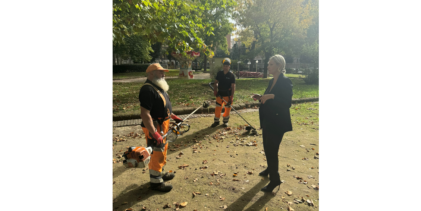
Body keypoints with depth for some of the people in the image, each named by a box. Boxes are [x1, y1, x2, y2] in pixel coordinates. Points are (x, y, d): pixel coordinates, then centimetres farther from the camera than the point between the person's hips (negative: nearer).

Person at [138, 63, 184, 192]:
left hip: (163, 125, 10)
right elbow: (145, 114, -29)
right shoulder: (148, 89, -22)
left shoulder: (158, 87, 11)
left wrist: (173, 116, 20)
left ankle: (160, 173, 41)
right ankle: (156, 181, 20)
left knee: (163, 150, 22)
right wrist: (154, 133, -32)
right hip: (154, 127, -10)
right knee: (156, 153, 2)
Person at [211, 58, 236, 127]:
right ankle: (216, 121, 18)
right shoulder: (219, 73, 2)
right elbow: (216, 82, 10)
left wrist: (231, 96, -15)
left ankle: (225, 121, 25)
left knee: (227, 108, 8)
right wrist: (215, 90, -5)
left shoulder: (231, 75, -8)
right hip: (220, 93, 3)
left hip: (228, 94, -2)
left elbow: (233, 86, -9)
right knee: (218, 107, 6)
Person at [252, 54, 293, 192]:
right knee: (267, 147, 20)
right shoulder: (272, 81, 10)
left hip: (277, 123, -9)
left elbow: (287, 103, -20)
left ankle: (275, 180, 15)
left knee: (272, 150, -2)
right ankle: (270, 169, 43)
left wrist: (272, 96, -30)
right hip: (267, 120, 9)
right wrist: (261, 97, 1)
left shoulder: (285, 82, -15)